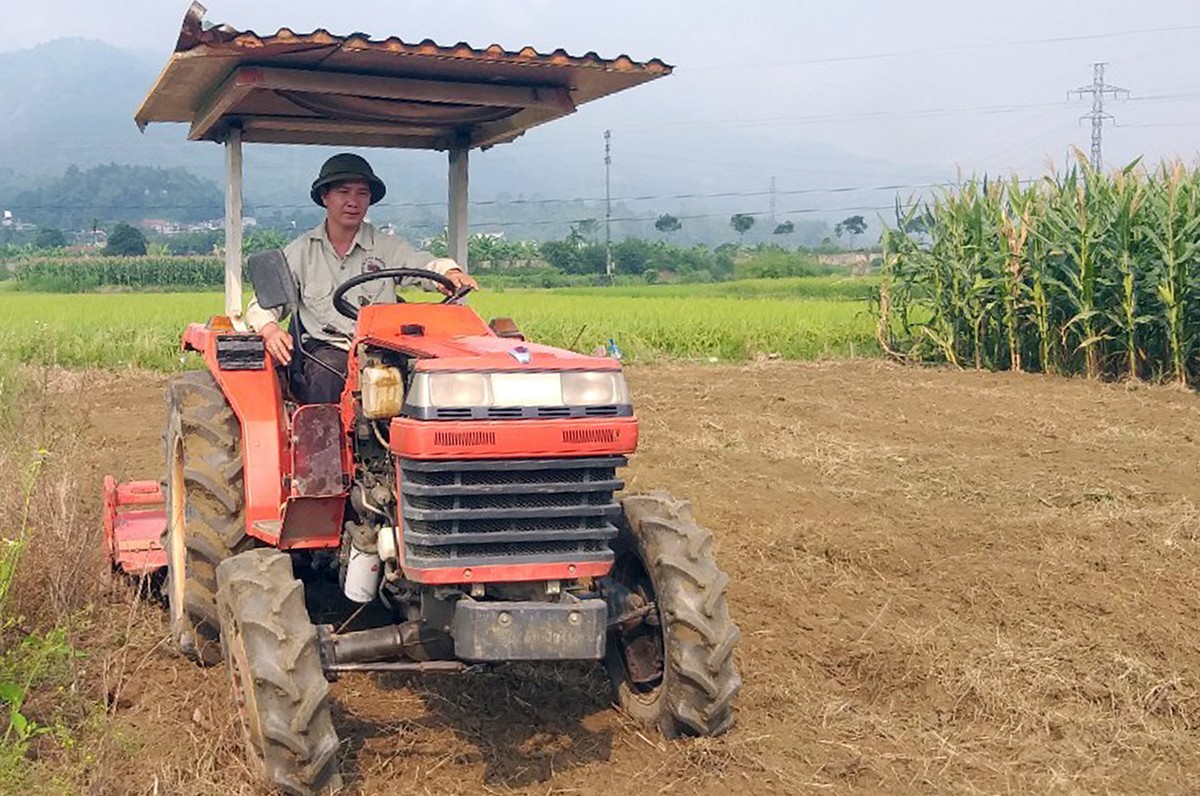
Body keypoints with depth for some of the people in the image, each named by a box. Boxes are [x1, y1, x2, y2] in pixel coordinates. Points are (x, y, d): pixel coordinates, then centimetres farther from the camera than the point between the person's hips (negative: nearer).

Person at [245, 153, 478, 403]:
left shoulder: (389, 248, 14)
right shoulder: (300, 252, 13)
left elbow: (425, 265, -1)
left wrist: (450, 272, -26)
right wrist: (271, 331, -13)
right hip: (324, 348, 0)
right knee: (325, 375, -35)